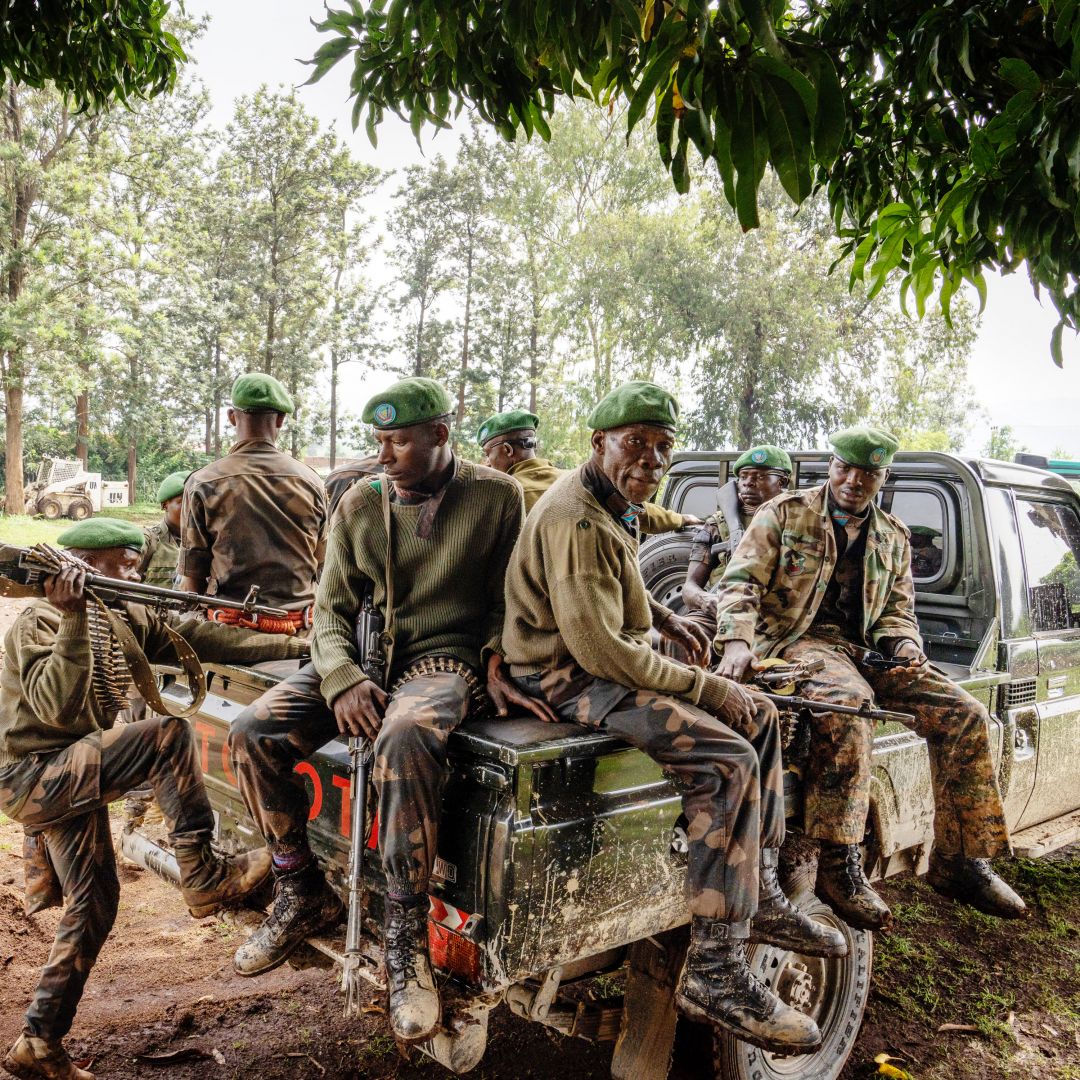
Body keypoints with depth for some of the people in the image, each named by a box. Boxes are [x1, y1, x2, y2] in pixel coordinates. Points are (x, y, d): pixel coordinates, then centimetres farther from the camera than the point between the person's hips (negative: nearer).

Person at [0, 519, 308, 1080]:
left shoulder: (124, 619, 8)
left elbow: (198, 636, 0)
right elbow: (58, 709, -27)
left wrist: (297, 647, -7)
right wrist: (73, 621, -31)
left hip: (71, 780, 9)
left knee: (94, 907, 12)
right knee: (167, 734, -25)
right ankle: (203, 876, -18)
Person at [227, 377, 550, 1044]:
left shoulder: (496, 497, -2)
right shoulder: (359, 504, 6)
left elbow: (505, 599, 7)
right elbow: (332, 606, 5)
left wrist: (498, 665, -9)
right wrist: (342, 679, -13)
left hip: (445, 657, -4)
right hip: (364, 655, 5)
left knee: (405, 740, -38)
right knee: (253, 733, -16)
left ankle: (406, 936, -21)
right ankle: (305, 896, 6)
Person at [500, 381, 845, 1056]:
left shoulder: (617, 506, 10)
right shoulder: (577, 520, -23)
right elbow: (599, 649, -27)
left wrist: (661, 615, 15)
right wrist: (706, 687, -20)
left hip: (610, 661, 11)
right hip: (570, 676, -11)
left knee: (760, 717, 9)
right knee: (727, 760, -24)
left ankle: (762, 898, 16)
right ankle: (715, 973, -18)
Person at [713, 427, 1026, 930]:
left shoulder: (892, 537, 18)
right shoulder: (786, 513, 2)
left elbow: (898, 609, 20)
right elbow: (741, 580, -6)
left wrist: (906, 646, -4)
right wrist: (737, 639, -25)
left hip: (865, 648, 6)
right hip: (800, 639, -6)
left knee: (965, 713, -10)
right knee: (848, 704, -39)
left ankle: (959, 861, 1)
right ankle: (838, 866, -33)